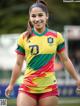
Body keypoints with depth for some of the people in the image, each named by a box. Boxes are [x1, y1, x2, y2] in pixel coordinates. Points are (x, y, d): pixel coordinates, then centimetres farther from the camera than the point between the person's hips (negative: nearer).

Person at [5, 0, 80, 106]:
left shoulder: (57, 37, 2)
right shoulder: (23, 38, 2)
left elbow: (65, 60, 12)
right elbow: (18, 64, 11)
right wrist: (11, 85, 15)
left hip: (49, 88, 0)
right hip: (27, 88, 0)